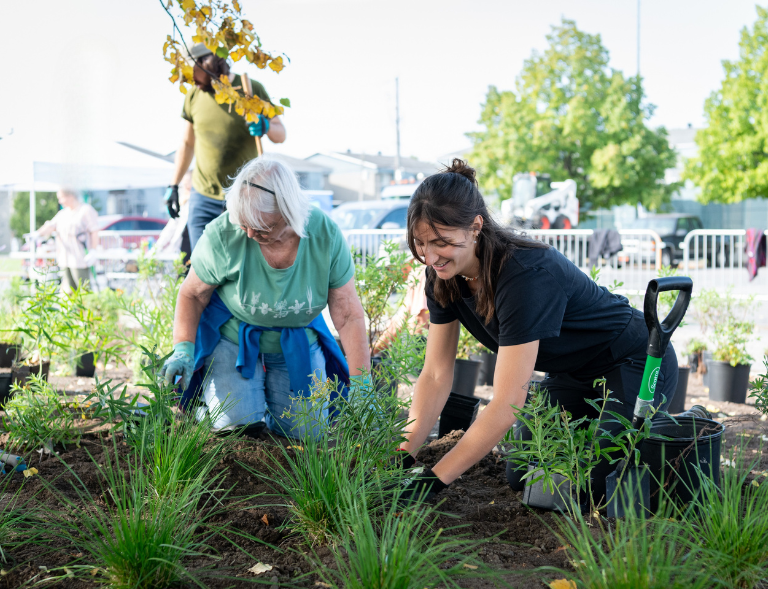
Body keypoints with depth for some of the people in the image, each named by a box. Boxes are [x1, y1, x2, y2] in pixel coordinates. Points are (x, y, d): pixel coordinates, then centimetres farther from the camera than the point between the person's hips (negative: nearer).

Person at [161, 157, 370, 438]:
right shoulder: (222, 235, -24)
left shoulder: (326, 235, -20)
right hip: (233, 338, -2)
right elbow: (192, 294, -7)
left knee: (309, 434, -5)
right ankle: (211, 395, 16)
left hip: (297, 346, 2)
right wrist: (183, 349, -22)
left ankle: (268, 397, 26)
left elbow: (348, 316, -14)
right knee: (238, 425, -19)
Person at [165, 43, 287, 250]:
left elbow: (281, 134, 1)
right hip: (203, 198, 3)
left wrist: (266, 127, -23)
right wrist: (173, 186, 16)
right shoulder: (193, 96, 4)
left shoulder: (252, 89, -5)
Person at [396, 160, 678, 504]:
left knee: (591, 489, -14)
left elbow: (507, 405, -37)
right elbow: (435, 376, -9)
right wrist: (403, 457, -20)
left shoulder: (525, 275, -37)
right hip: (574, 372, 7)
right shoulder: (443, 275, -13)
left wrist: (433, 481, -37)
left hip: (635, 365, -7)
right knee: (521, 474, 1)